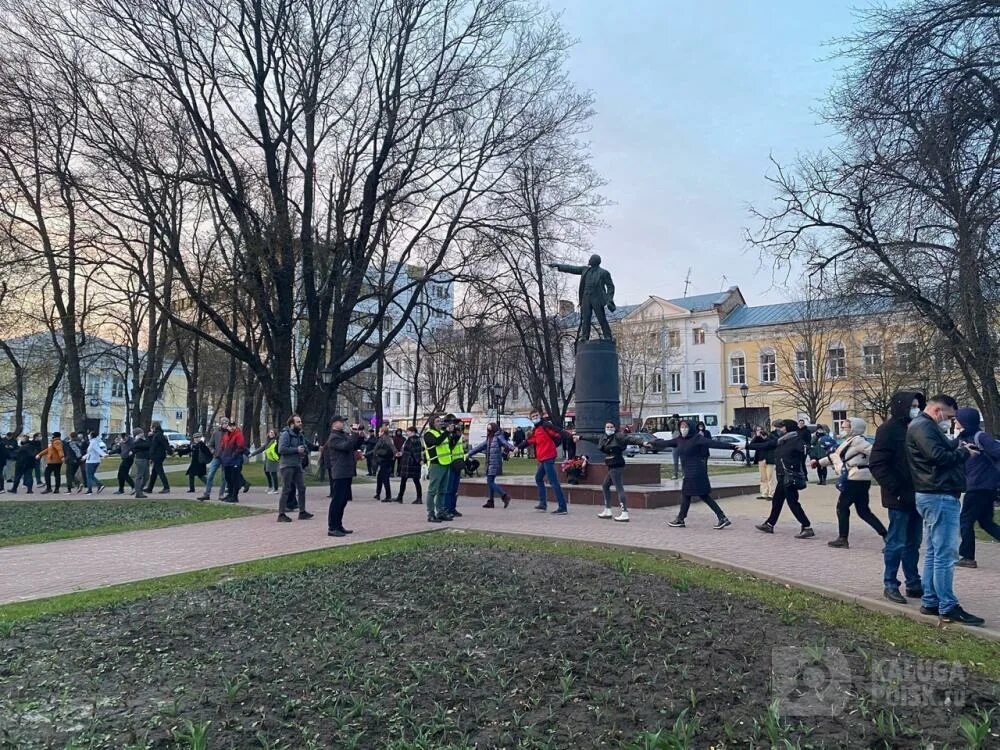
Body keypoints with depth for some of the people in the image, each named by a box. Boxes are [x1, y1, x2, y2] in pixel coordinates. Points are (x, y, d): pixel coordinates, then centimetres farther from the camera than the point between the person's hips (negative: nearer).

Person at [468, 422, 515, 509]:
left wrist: (513, 448, -45)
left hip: (495, 463, -9)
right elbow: (480, 447, 24)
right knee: (490, 482, 11)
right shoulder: (489, 439, 15)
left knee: (490, 482, -12)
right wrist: (470, 453, 31)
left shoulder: (498, 437, -9)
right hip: (490, 463, 9)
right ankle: (490, 502, 18)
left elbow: (505, 443, -25)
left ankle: (504, 496, -11)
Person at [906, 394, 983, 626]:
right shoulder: (923, 426, -13)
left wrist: (957, 446, 5)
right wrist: (964, 453, -8)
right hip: (939, 496, -11)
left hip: (934, 496, 11)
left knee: (933, 552, 14)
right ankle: (948, 608, -2)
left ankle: (930, 602, 19)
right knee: (945, 554, -7)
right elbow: (938, 456, -22)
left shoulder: (924, 426, 22)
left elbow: (943, 448, 23)